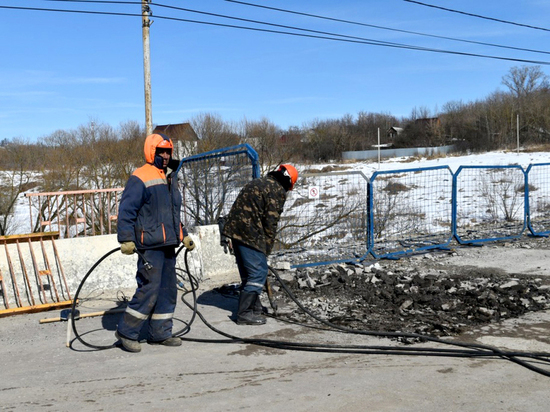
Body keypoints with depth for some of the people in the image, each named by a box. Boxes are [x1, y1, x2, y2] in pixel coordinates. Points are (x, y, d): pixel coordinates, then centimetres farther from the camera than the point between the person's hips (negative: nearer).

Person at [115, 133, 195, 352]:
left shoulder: (169, 180, 20)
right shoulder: (140, 178, -8)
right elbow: (126, 210, -12)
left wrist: (184, 235, 25)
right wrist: (126, 239, -18)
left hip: (168, 244, 9)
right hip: (150, 245, -9)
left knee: (168, 289, 10)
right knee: (149, 289, -9)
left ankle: (160, 332, 20)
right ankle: (126, 332, 6)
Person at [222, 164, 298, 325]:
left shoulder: (257, 182, 23)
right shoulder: (278, 191, -4)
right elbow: (271, 221, -10)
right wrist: (267, 248, -1)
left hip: (234, 228, 9)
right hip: (249, 234, -9)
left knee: (247, 272, 18)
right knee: (258, 272, -3)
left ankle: (254, 306, 29)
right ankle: (244, 313, -2)